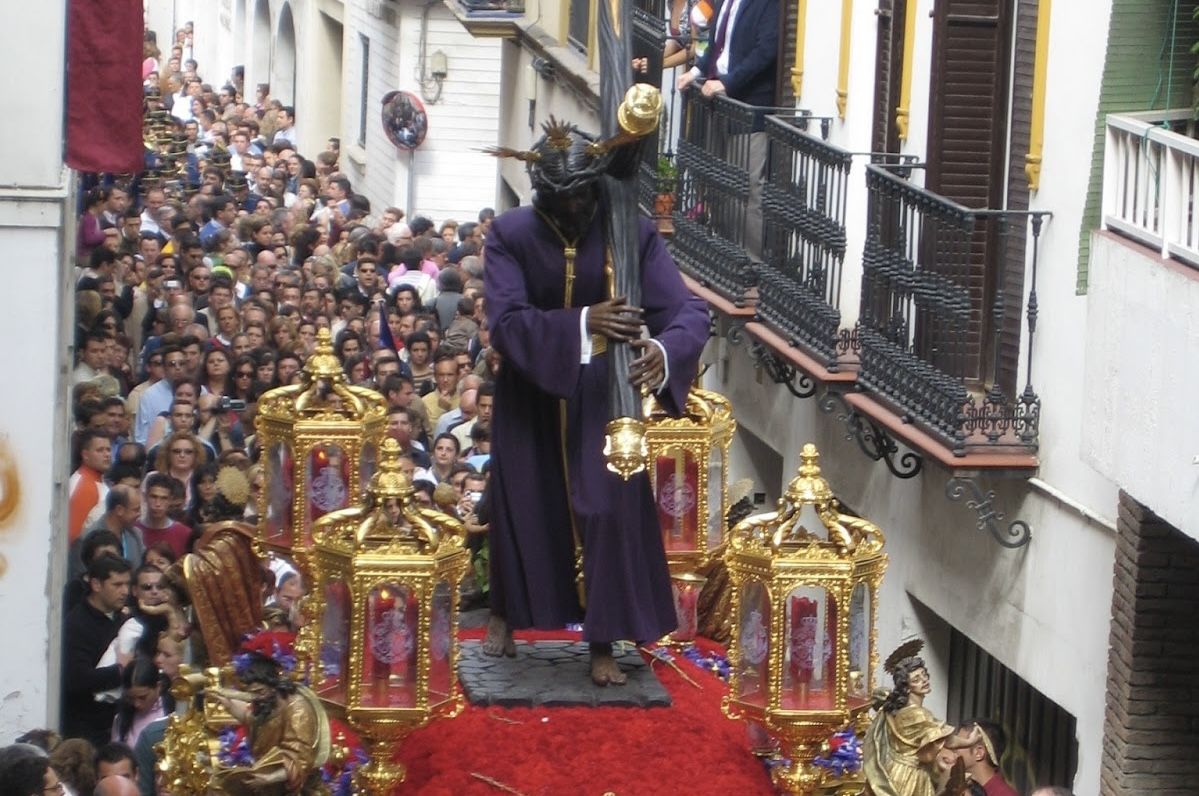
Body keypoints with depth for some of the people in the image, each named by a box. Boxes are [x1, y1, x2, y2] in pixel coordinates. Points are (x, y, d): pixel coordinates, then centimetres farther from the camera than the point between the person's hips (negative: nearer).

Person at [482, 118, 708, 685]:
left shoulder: (633, 234, -16)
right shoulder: (510, 235, -16)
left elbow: (687, 310, -21)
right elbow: (505, 320, -27)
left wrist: (665, 351, -44)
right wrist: (582, 323, -41)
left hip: (602, 397, 0)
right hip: (531, 392, 1)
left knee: (610, 513, -8)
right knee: (521, 507, 14)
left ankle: (603, 645, 3)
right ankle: (505, 615, 38)